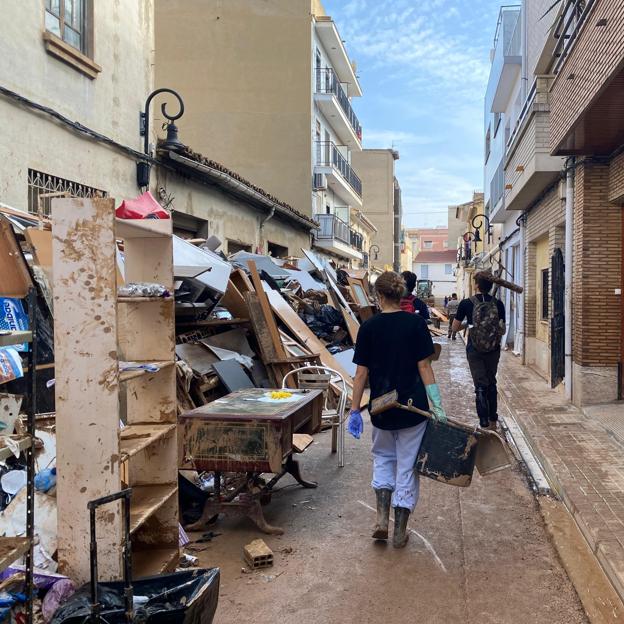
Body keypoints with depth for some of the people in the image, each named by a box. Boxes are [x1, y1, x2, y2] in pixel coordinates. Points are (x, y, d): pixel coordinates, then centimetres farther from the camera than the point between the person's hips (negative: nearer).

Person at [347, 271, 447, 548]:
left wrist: (355, 410, 1)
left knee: (383, 457, 23)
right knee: (407, 465, 11)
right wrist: (437, 406, -6)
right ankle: (400, 532, 17)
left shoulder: (369, 327, -5)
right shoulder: (416, 323, -6)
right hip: (413, 408, -1)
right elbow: (424, 367, -9)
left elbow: (361, 373, -5)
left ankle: (382, 519, 11)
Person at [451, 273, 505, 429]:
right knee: (491, 383, 18)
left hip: (474, 350, -3)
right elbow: (502, 330, 2)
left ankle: (484, 424, -3)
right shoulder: (498, 304, -4)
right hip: (494, 350, 3)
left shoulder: (466, 303, -9)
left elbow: (455, 328, 0)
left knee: (480, 386, 2)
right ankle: (493, 421, 29)